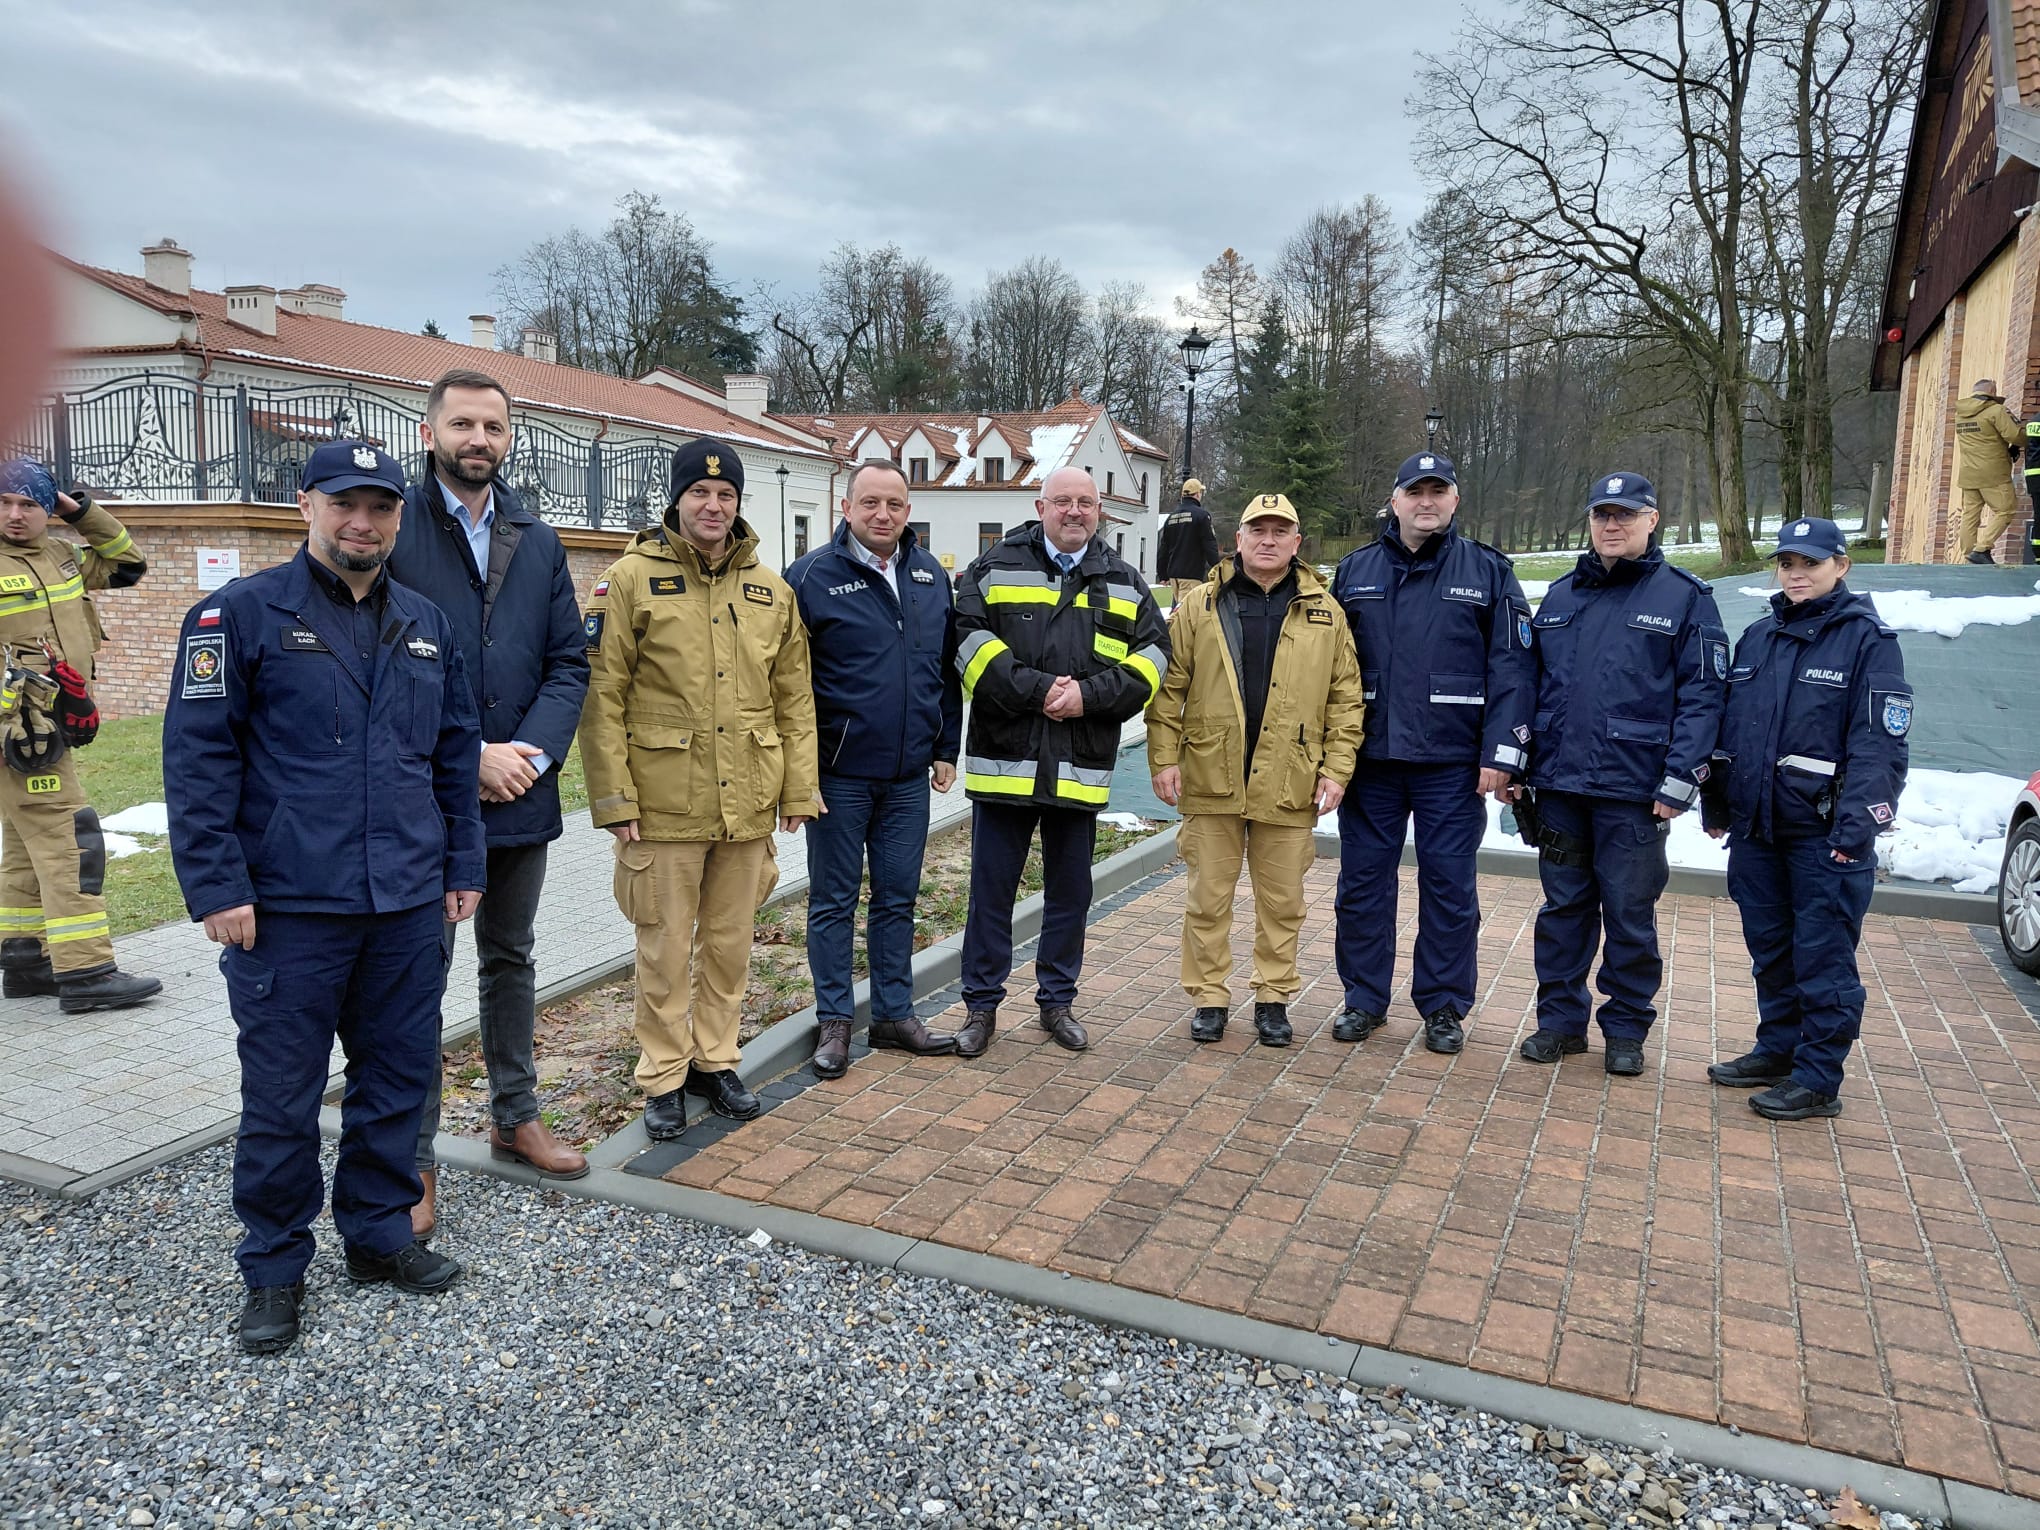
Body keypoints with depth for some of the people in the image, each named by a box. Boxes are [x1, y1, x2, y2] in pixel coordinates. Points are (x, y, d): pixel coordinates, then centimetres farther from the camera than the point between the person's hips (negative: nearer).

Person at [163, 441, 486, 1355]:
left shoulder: (424, 625, 11)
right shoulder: (242, 614, -4)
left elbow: (456, 756, 15)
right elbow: (197, 757, -8)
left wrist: (463, 865, 13)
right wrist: (217, 887, -12)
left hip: (408, 904, 5)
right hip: (288, 906, -4)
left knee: (398, 1078, 14)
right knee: (281, 1098, 6)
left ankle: (380, 1233, 32)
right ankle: (275, 1271, 24)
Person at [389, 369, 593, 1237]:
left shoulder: (538, 542, 10)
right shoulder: (392, 530, -5)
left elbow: (568, 663, 5)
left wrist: (530, 754, -10)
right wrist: (466, 757, -16)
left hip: (520, 790, 5)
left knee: (511, 960, 17)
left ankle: (515, 1117, 33)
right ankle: (414, 1159, 16)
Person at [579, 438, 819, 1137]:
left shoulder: (771, 589, 8)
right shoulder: (632, 578, -4)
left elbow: (794, 699, 11)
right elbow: (602, 697, -8)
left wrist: (798, 788, 6)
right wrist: (614, 796, -12)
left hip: (748, 807, 4)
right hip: (664, 806, -4)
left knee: (730, 942, 15)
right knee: (665, 948, 7)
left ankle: (716, 1061, 32)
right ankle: (663, 1078, 23)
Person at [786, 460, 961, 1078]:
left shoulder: (932, 577, 9)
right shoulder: (813, 576, -7)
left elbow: (948, 671, 15)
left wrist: (946, 749, 11)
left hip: (909, 776, 4)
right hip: (840, 775, -4)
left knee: (898, 899, 13)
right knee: (834, 901, 7)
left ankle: (895, 1014, 25)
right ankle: (834, 1021, 19)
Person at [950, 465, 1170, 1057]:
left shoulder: (1124, 582, 11)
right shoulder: (996, 567, 3)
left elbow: (1153, 654, 3)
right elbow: (969, 637, -9)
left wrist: (1090, 694, -12)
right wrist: (1035, 689, -18)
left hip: (1082, 767, 3)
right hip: (1004, 759, -2)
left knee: (1070, 891, 12)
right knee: (991, 888, 5)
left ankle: (1057, 1001, 27)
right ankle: (981, 1004, 18)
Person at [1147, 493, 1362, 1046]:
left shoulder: (1324, 613, 5)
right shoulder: (1199, 607, 2)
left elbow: (1345, 698, 6)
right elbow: (1169, 687, 2)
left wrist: (1336, 769, 0)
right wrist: (1164, 758, -4)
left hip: (1288, 786, 1)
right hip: (1211, 781, 0)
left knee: (1281, 902, 11)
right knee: (1208, 897, 8)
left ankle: (1273, 998, 25)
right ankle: (1209, 997, 22)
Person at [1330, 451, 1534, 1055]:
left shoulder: (1487, 571, 2)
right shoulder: (1355, 570, 9)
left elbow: (1511, 667, -3)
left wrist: (1502, 753, -10)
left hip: (1452, 761, -2)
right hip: (1369, 756, 2)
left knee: (1448, 884, 5)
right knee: (1362, 879, 8)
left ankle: (1444, 1006, 19)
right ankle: (1363, 999, 21)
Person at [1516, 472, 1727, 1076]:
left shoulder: (1685, 596, -1)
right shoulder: (1562, 594, 12)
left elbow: (1702, 695, -7)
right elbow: (1532, 681, 14)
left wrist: (1680, 781, -14)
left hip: (1634, 790, -4)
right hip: (1559, 783, 4)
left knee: (1630, 914, 6)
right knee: (1564, 906, 11)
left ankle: (1626, 1030, 20)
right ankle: (1560, 1019, 23)